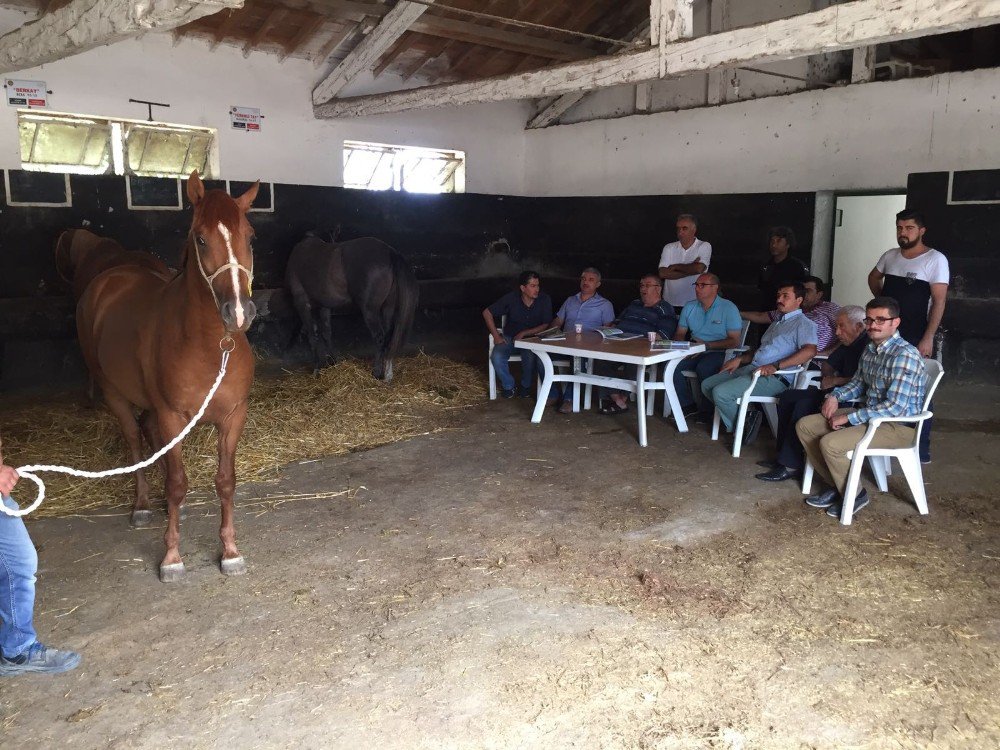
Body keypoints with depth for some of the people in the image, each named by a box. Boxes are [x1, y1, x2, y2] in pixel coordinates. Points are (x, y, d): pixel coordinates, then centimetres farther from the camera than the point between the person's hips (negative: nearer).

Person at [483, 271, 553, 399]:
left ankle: (526, 385, -2)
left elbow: (545, 325, -8)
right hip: (509, 337, 1)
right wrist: (496, 336, -10)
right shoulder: (511, 298, -13)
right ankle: (508, 385, 0)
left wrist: (524, 333, -18)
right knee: (496, 357, -27)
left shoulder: (545, 300, -12)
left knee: (530, 357, -33)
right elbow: (487, 313, -5)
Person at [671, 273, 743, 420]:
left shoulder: (728, 308, -5)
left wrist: (707, 345, -18)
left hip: (719, 352, -5)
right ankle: (687, 405, -8)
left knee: (703, 368, -35)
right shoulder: (689, 307, 12)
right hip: (694, 352, 5)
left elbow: (735, 341, -10)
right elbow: (680, 333, 17)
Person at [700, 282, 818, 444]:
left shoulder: (803, 323, -2)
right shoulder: (777, 323, 28)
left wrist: (775, 366, -28)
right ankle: (747, 415, -3)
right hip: (751, 368, 10)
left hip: (773, 378, -10)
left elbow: (810, 350, -21)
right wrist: (740, 359, 13)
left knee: (720, 392, -25)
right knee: (707, 385, 1)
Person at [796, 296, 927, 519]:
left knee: (830, 443, -27)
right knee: (804, 426, 3)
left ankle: (855, 495, -2)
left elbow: (895, 406, -28)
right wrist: (835, 396, 2)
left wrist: (848, 418, -23)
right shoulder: (870, 349, 6)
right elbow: (858, 383, 23)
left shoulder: (905, 355, -22)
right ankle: (837, 485, 12)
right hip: (870, 415, 9)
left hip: (898, 426, -9)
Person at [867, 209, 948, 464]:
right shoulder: (890, 256, 8)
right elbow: (873, 277, 30)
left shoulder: (935, 259, -8)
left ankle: (921, 450, 6)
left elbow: (939, 301, -13)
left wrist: (928, 338, -19)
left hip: (914, 338, -5)